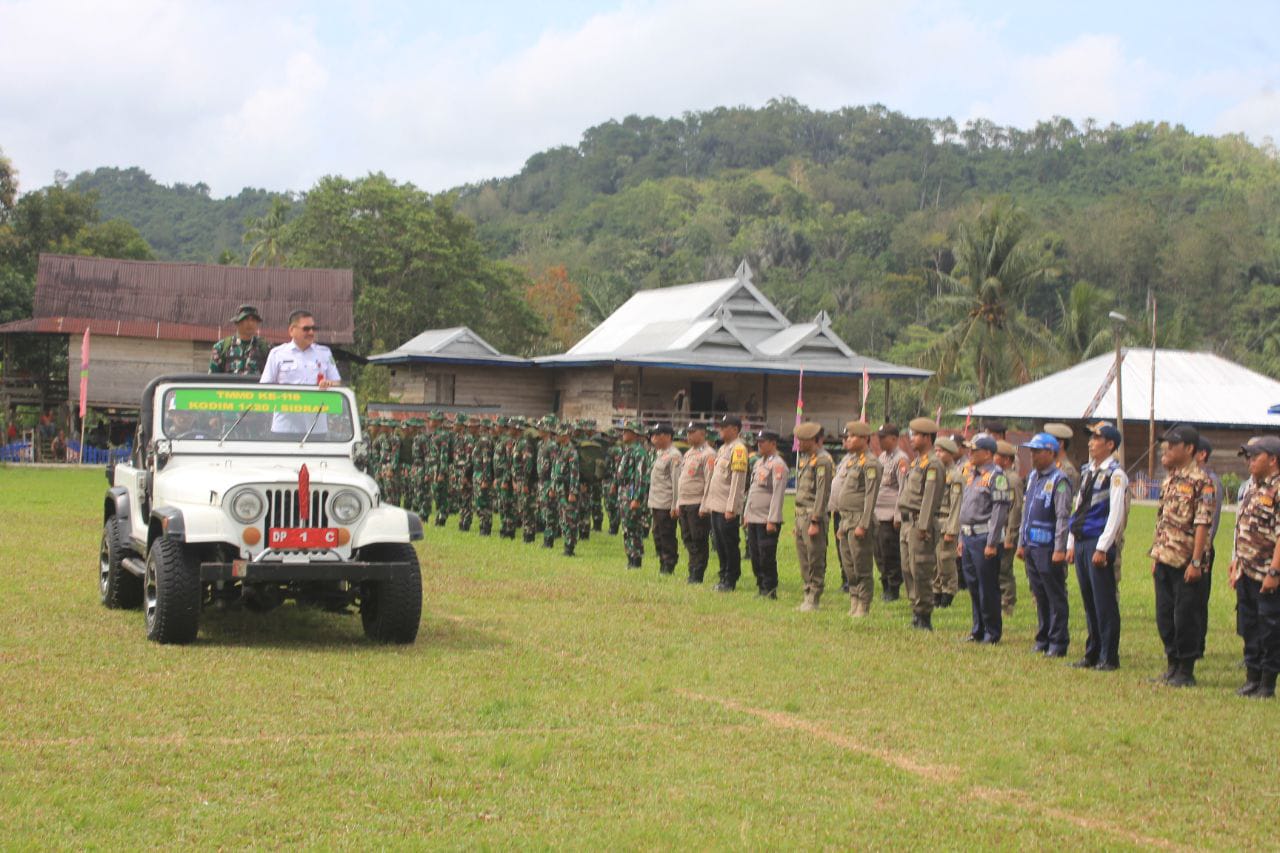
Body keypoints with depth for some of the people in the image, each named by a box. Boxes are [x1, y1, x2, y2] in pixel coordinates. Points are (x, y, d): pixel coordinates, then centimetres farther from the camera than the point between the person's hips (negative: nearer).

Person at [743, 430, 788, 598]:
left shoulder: (778, 465, -11)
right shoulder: (758, 463, 16)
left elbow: (778, 494, -16)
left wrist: (772, 520, -20)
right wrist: (746, 514, 17)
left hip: (767, 520, -9)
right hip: (753, 519, 9)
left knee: (767, 557, -5)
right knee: (754, 555, 11)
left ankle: (770, 590, 3)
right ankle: (760, 587, 19)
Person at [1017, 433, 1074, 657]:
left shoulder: (1059, 480, -12)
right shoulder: (1033, 477, 15)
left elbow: (1063, 517, -16)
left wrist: (1060, 549, -19)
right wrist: (1021, 542, 19)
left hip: (1048, 548, -8)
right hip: (1032, 546, 8)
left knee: (1056, 597, -1)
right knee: (1040, 596, 13)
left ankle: (1058, 643, 3)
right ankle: (1043, 639, 20)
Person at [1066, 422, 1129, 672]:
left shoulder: (1115, 475, -10)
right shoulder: (1087, 471, 15)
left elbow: (1116, 514, -15)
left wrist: (1102, 548, -18)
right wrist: (1071, 543, 16)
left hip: (1101, 545, -8)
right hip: (1082, 543, 8)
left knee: (1105, 603, -3)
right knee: (1089, 602, 12)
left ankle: (1109, 658, 2)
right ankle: (1092, 654, 19)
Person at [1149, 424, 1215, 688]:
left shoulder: (1200, 482, -12)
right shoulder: (1169, 480, 13)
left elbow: (1202, 524, -16)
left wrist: (1196, 562, -20)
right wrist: (1156, 555, 15)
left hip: (1186, 561, -8)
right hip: (1164, 559, 8)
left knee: (1185, 617, -1)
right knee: (1164, 616, 12)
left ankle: (1186, 672, 7)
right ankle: (1173, 666, 22)